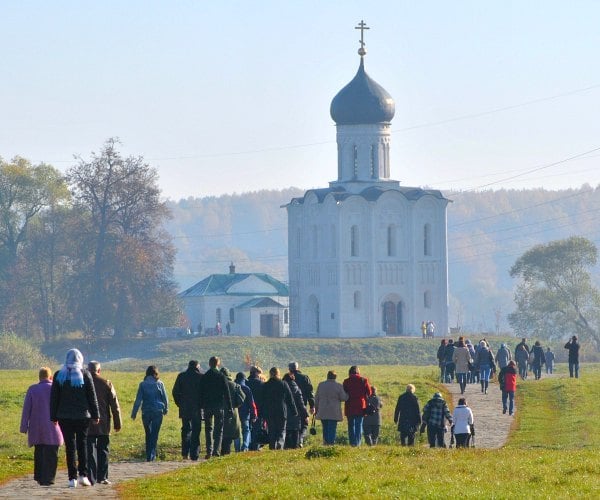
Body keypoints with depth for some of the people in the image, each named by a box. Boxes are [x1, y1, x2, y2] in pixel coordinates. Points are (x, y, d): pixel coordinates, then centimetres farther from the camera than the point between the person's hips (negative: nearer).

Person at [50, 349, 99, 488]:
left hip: (65, 416, 1)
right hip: (82, 416, -1)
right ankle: (83, 475, -3)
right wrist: (95, 414, 6)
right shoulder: (85, 374, -1)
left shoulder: (59, 376, 2)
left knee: (70, 446, 2)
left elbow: (54, 398, 4)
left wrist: (53, 417, 9)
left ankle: (72, 478, 0)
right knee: (82, 445, 7)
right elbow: (92, 396, 0)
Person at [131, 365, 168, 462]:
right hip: (158, 411, -1)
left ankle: (148, 455, 13)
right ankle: (152, 455, -5)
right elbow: (165, 398, 3)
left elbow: (138, 399, -3)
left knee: (148, 434, 14)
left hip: (146, 411, 1)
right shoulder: (159, 384, -3)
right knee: (155, 434, 3)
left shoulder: (143, 384, -3)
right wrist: (165, 409, 19)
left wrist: (134, 413, 2)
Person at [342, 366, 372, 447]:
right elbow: (369, 393, 4)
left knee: (351, 425, 6)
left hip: (350, 406, -1)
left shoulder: (346, 382, -5)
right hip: (361, 406, 1)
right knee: (359, 425, 6)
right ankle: (358, 442, 1)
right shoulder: (363, 381, -3)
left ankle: (352, 442, 1)